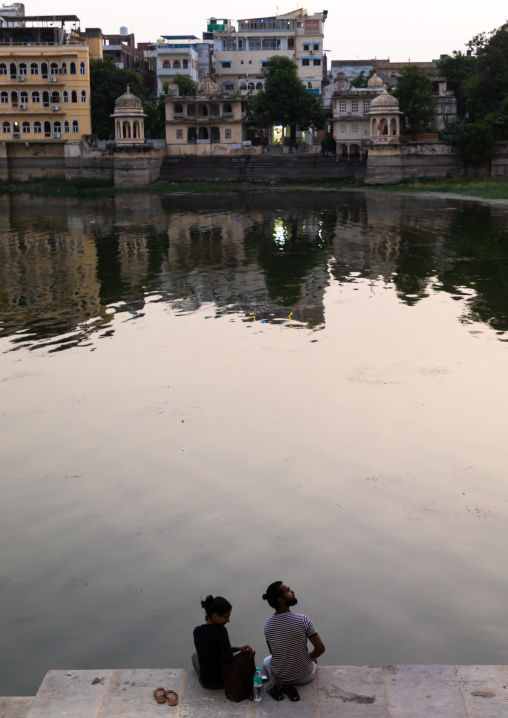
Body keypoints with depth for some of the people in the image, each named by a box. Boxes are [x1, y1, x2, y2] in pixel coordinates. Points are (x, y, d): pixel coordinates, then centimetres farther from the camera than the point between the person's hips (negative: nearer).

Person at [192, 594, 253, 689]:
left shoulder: (197, 631, -6)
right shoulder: (221, 630, -24)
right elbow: (228, 658, -32)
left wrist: (238, 648, 2)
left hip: (206, 682, 3)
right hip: (224, 681, -3)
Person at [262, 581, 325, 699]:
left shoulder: (268, 624, -10)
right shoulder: (303, 620, -24)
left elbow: (273, 653, 5)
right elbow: (320, 649, -16)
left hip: (278, 677, 3)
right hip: (304, 677, -3)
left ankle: (277, 687, 8)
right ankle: (289, 687, 6)